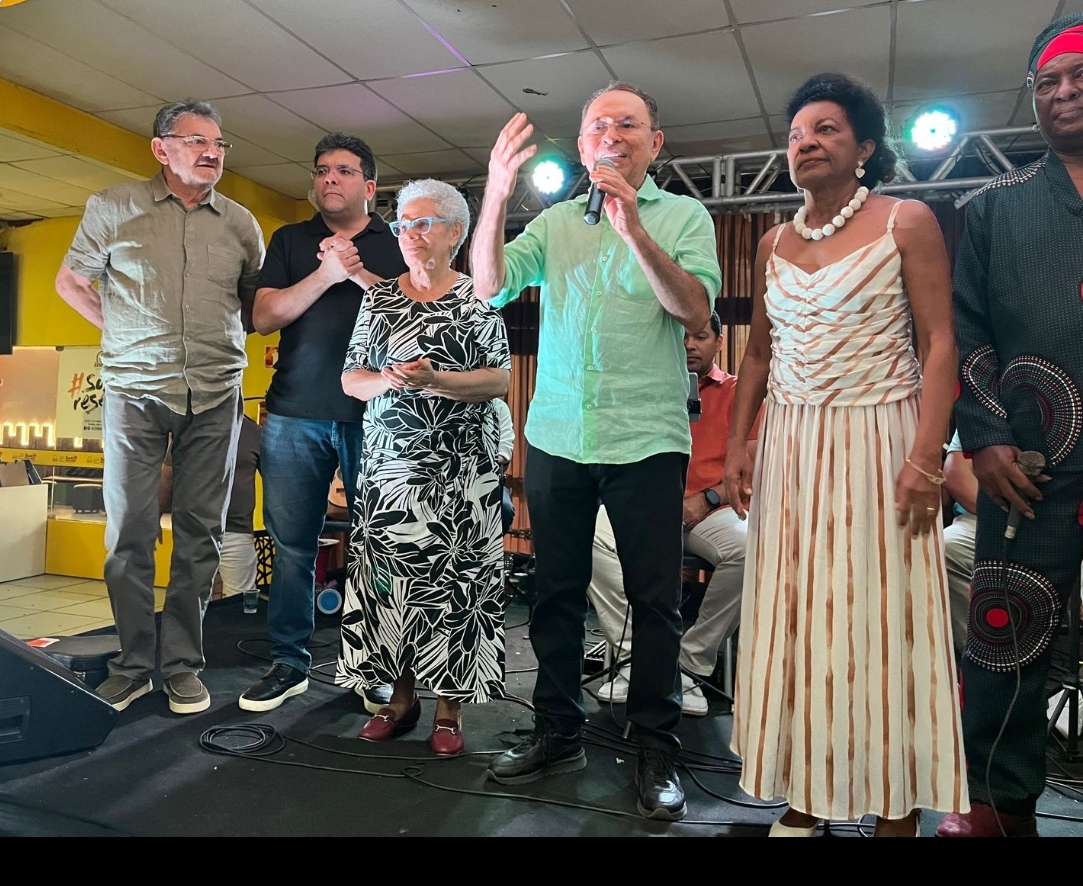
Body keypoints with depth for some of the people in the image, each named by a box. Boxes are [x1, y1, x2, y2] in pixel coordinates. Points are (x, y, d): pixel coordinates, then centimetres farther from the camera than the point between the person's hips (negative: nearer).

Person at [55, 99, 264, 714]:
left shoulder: (241, 223, 9)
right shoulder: (113, 208, 4)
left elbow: (256, 303, 20)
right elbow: (71, 281, 12)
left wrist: (222, 338, 6)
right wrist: (126, 334, 4)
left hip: (215, 394, 2)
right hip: (135, 391, -1)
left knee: (200, 533, 4)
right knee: (130, 532, 3)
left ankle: (184, 665, 16)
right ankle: (133, 664, 17)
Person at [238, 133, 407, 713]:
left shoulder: (396, 245, 10)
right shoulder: (289, 241, 15)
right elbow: (264, 317, 3)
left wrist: (359, 274, -12)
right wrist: (326, 274, -9)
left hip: (373, 413, -1)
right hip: (295, 414, 2)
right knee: (292, 544, 5)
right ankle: (289, 663, 17)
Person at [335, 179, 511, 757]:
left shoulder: (477, 299, 2)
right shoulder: (379, 299, 13)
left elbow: (500, 379, -6)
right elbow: (350, 378, 10)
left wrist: (435, 380, -19)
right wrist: (386, 380, -11)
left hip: (459, 469, -3)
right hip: (389, 464, 4)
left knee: (454, 578, -2)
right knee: (388, 574, 3)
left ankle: (449, 708, 10)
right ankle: (401, 697, 19)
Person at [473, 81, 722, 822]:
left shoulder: (684, 216, 4)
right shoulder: (555, 222, 12)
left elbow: (696, 312, -11)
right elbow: (490, 286, -2)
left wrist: (635, 230, -21)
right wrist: (497, 195, -15)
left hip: (646, 440, -3)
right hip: (555, 437, 3)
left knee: (655, 600, 4)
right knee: (557, 592, 11)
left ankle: (658, 752, 18)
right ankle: (559, 735, 27)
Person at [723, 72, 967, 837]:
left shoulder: (907, 222, -1)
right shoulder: (775, 242, 12)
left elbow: (940, 343, -7)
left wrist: (927, 456, -17)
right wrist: (737, 444, 7)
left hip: (877, 442, -4)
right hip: (791, 446, 5)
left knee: (883, 623, 1)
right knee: (796, 622, 7)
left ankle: (897, 813, 16)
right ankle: (804, 801, 20)